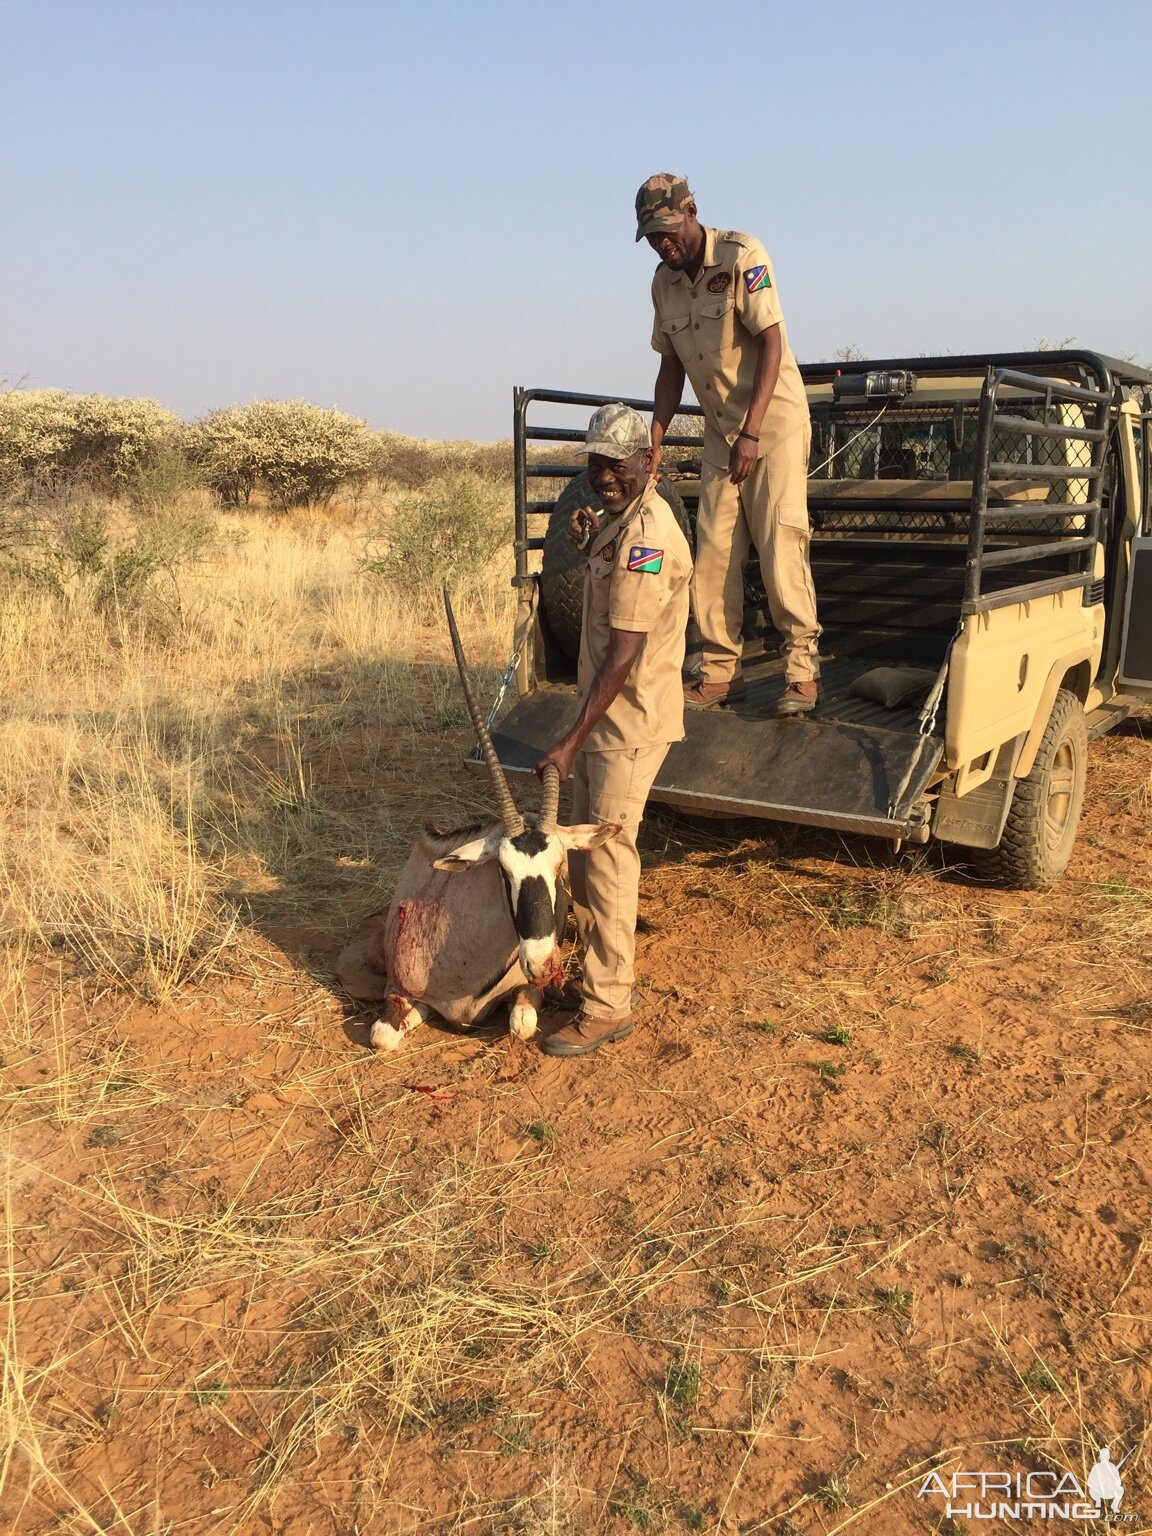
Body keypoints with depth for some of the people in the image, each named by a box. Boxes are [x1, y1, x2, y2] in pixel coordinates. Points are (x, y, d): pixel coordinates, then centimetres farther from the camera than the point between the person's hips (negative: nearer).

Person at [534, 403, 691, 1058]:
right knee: (586, 843, 17)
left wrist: (572, 740, -25)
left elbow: (623, 654, -26)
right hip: (607, 711, 11)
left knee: (608, 854, -6)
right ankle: (608, 964, 32)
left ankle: (609, 1005, 4)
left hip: (631, 720, -11)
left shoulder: (644, 536, -22)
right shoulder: (625, 518, 10)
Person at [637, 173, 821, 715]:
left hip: (775, 417, -6)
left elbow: (771, 346, -17)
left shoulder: (742, 255, -13)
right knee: (713, 547, -2)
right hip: (720, 428, 6)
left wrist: (751, 433, -24)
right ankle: (719, 671, 4)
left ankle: (801, 669, -8)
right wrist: (653, 441, 3)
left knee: (779, 538, -14)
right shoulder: (664, 282, 6)